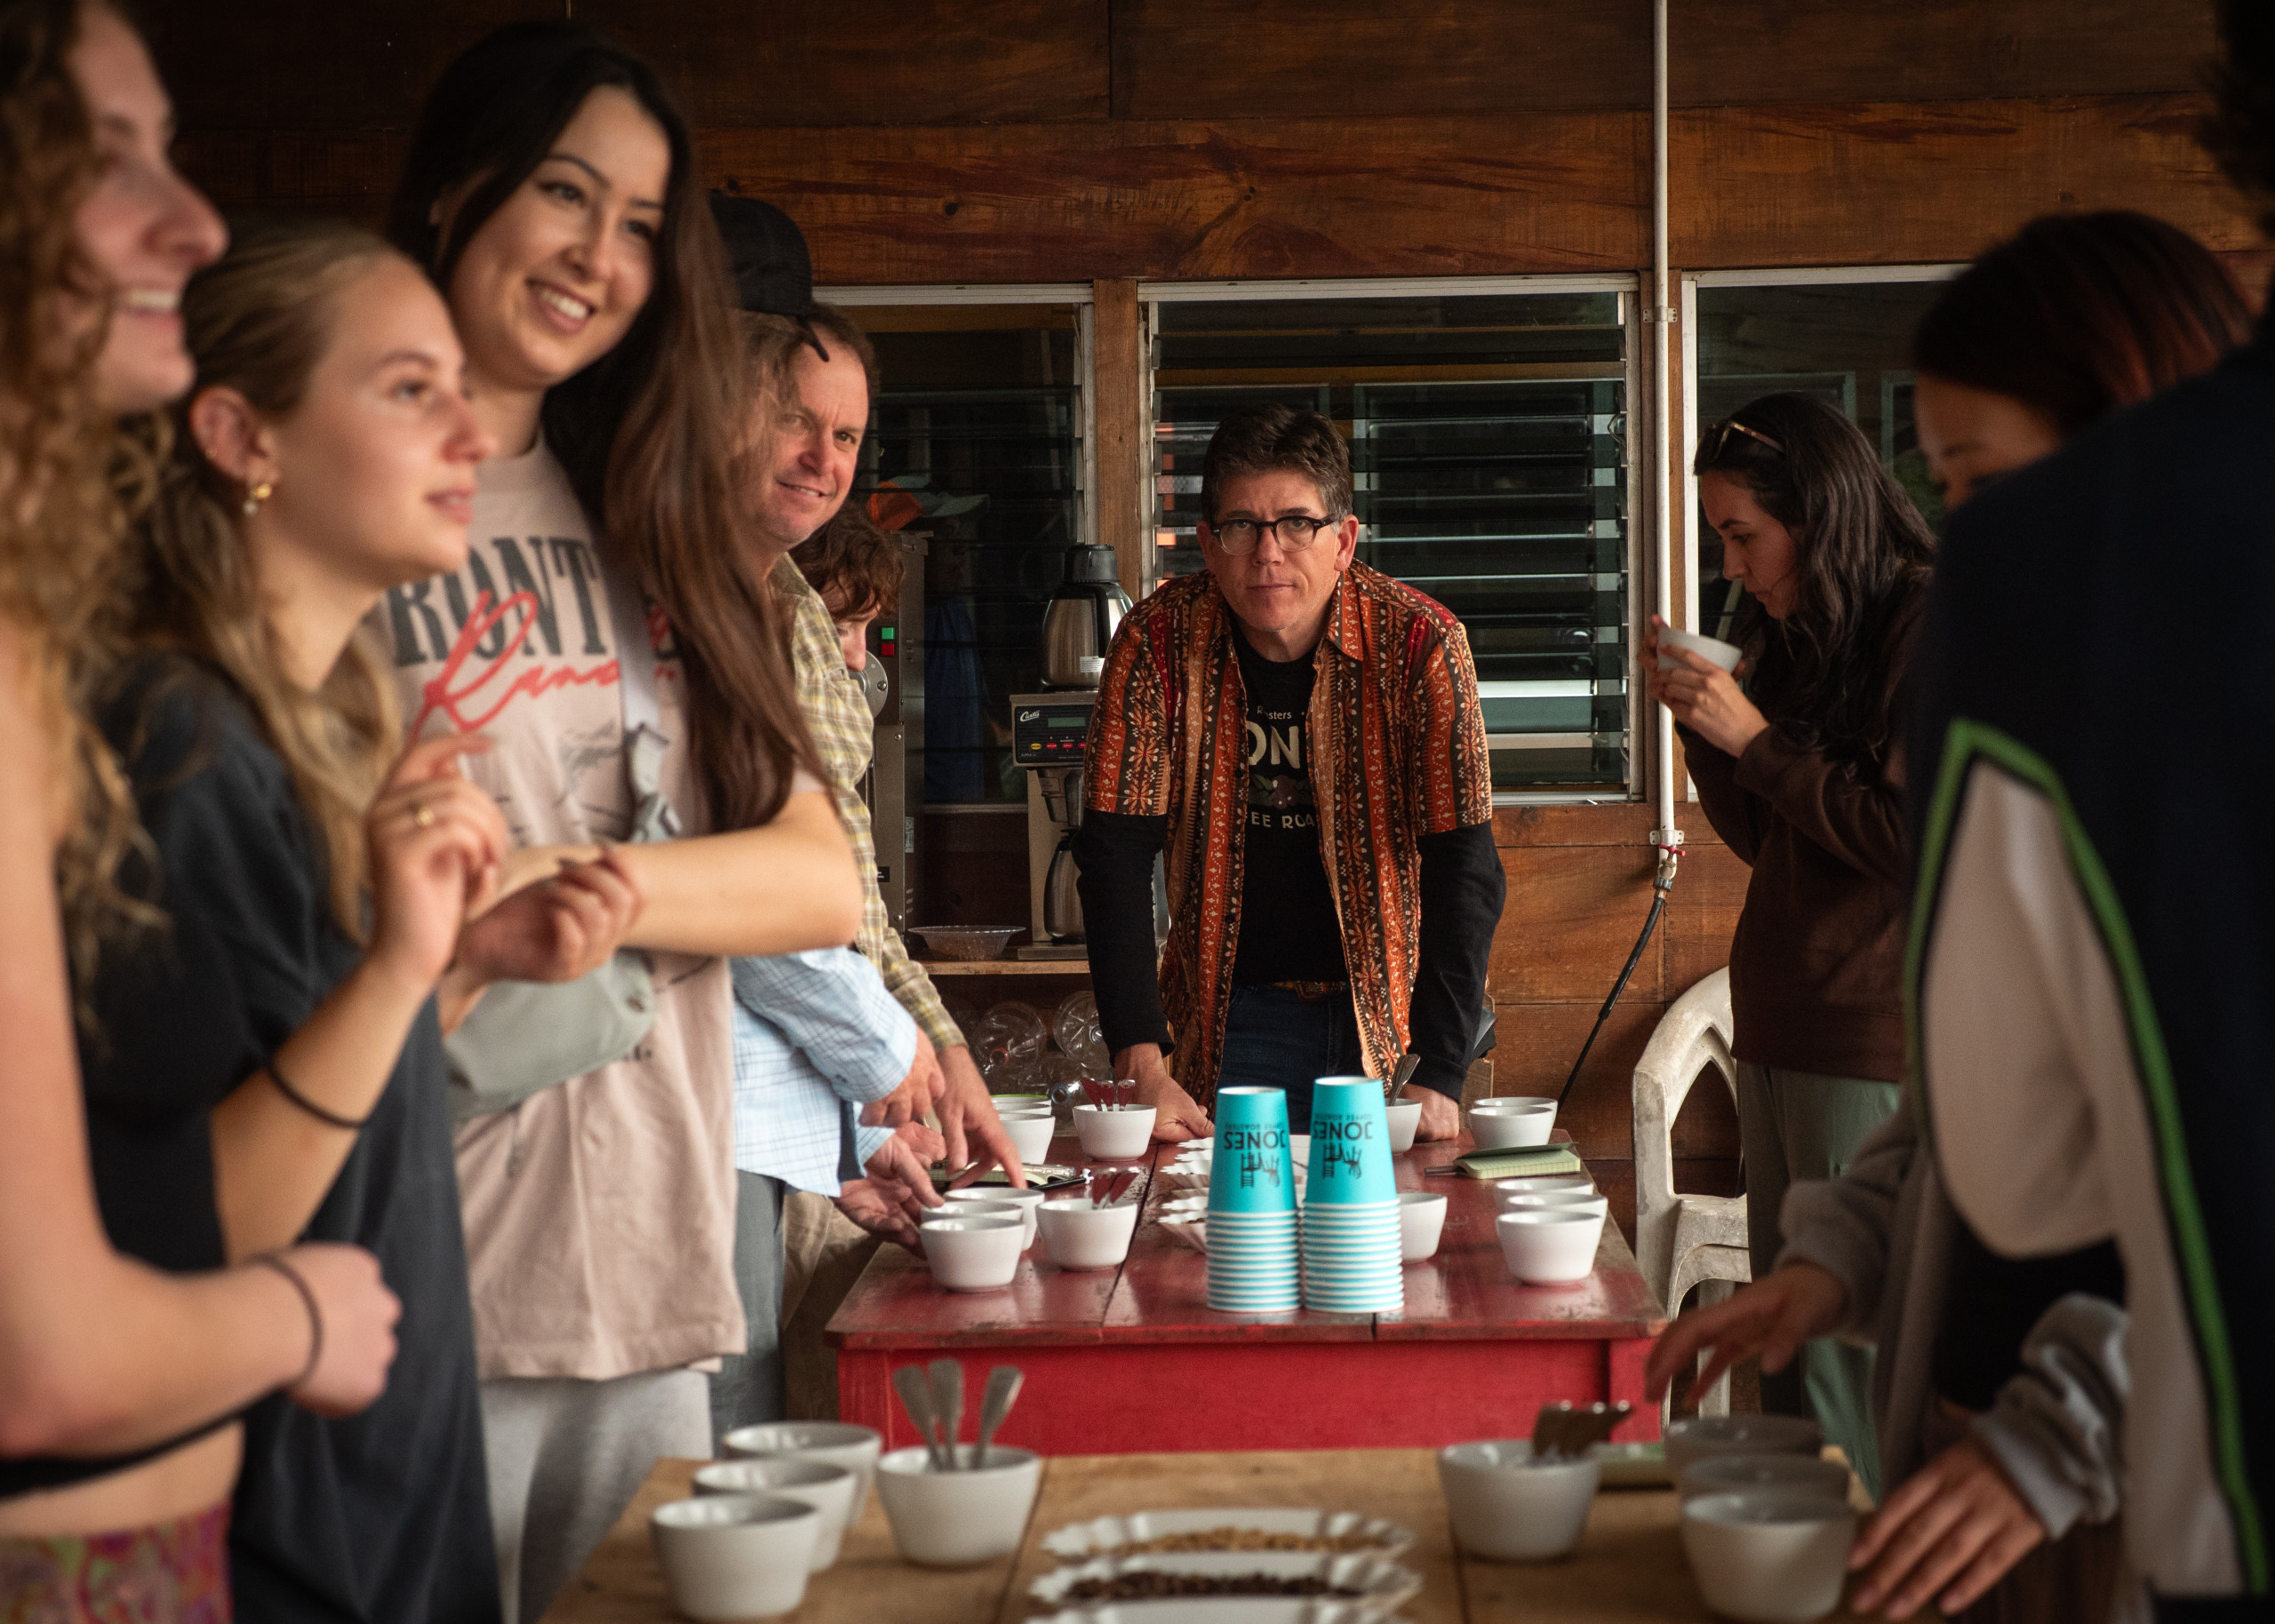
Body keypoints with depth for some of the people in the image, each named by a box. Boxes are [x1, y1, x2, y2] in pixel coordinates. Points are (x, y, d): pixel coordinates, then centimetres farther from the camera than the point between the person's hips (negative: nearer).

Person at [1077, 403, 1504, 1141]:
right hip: (1234, 1013, 1)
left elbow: (1464, 867, -17)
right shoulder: (1157, 643, -12)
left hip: (1390, 1005, 0)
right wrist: (1142, 1067, -23)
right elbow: (1115, 854, -13)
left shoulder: (1419, 643, -16)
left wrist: (1438, 1077, -26)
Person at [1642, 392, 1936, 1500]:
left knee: (1849, 1356, -7)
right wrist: (1698, 720, 7)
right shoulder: (1801, 639, 16)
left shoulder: (1934, 629, -10)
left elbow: (1914, 836, -17)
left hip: (1875, 1046, -9)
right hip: (1778, 1035, 9)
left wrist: (1755, 738, -12)